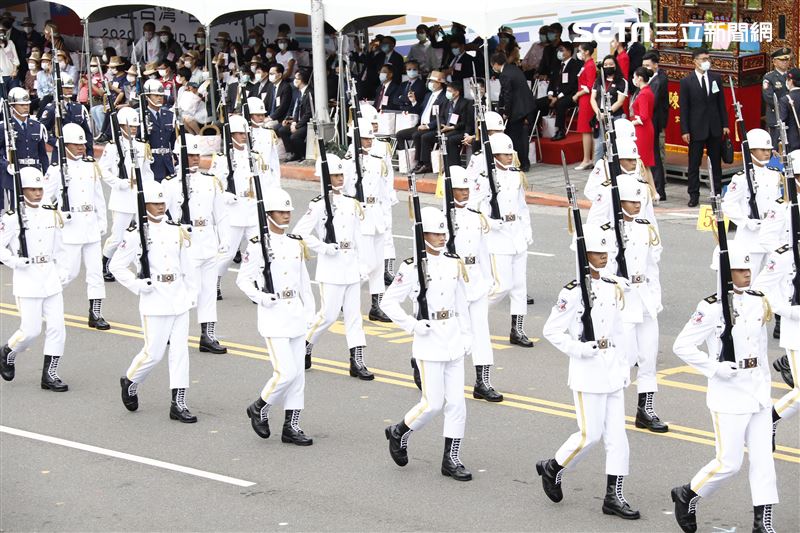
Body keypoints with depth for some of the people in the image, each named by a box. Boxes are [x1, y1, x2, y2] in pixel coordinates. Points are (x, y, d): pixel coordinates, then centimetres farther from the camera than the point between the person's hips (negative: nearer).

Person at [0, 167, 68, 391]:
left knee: (57, 327, 0)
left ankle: (49, 375, 8)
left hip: (51, 278, 5)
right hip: (27, 280, -5)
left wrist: (58, 270, 13)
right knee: (31, 330, -4)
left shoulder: (52, 213, 8)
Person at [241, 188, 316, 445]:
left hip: (296, 313, 6)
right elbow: (243, 279, -4)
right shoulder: (258, 245, -8)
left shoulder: (296, 243, 10)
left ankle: (291, 427, 14)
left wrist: (309, 311, 11)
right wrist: (261, 297, -18)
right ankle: (259, 408, 12)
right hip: (274, 316, -6)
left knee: (298, 373, 6)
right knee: (286, 372, -12)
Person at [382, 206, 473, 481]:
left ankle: (451, 459, 12)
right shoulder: (413, 268, -10)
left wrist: (467, 335, 10)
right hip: (429, 343, -5)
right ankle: (398, 433, 22)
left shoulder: (454, 263, 8)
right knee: (433, 403, -4)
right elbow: (388, 302, -7)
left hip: (454, 343, 5)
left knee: (456, 403, 4)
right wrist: (412, 325, -14)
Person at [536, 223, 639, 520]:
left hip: (613, 372, 7)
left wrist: (624, 367, 14)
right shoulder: (574, 292, -13)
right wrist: (579, 349, -20)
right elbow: (551, 331, -11)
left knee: (617, 435, 5)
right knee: (590, 435, -3)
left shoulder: (615, 288, 8)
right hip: (588, 374, -7)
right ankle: (552, 468, 22)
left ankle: (614, 496, 11)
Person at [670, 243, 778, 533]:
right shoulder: (712, 308, -14)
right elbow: (682, 345, -15)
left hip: (758, 390, 6)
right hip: (729, 394, -6)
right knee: (729, 462, -2)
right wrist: (714, 368, -19)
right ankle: (686, 495, 22)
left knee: (763, 457, 4)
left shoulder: (758, 303, 6)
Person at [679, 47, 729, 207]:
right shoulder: (687, 82, -4)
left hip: (715, 128, 3)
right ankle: (694, 195, 7)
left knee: (716, 162, 9)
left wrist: (725, 124, 5)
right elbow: (683, 108, -4)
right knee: (694, 164, 1)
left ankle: (718, 192, 17)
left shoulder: (716, 78, 6)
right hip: (696, 128, -3)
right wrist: (684, 131, -9)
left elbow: (721, 103, 10)